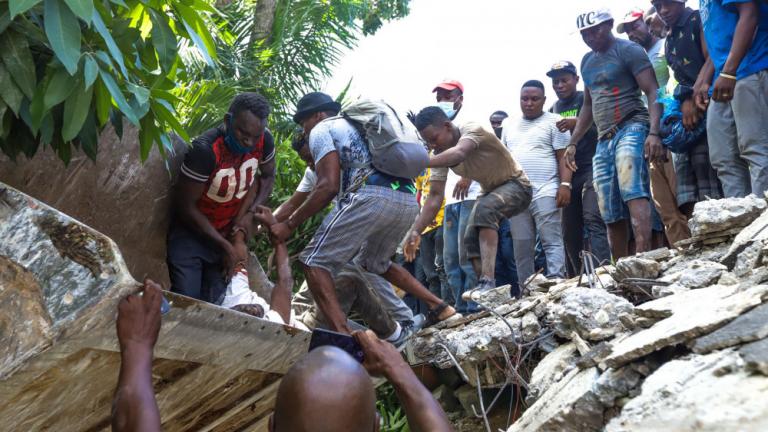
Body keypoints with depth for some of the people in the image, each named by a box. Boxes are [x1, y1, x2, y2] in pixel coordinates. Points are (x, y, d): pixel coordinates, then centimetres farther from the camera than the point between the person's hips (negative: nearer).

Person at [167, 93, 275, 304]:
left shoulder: (264, 141, -15)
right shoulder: (205, 149, -29)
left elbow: (267, 177, 5)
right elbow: (186, 206, -21)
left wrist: (246, 213, -11)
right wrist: (225, 246, -19)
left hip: (227, 233, 4)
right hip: (190, 233, -4)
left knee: (214, 303, 2)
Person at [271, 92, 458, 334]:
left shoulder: (321, 130, 12)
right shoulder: (353, 125, 37)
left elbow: (329, 187, -2)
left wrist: (289, 225, 2)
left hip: (372, 196, -8)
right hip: (407, 200, 9)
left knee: (315, 262, -2)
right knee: (373, 262, 30)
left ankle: (344, 338, -19)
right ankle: (439, 306, 24)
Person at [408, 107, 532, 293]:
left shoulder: (472, 129, -28)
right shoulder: (440, 154, -9)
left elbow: (458, 154, -51)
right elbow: (435, 196, -14)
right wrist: (416, 230, -26)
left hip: (516, 185, -8)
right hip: (490, 192, 8)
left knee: (484, 209, -35)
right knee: (471, 240, -4)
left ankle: (488, 282, -42)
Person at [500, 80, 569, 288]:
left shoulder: (554, 121, 4)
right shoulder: (508, 124, 20)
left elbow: (563, 157, -3)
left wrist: (565, 184, -14)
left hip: (545, 193, -5)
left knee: (552, 242, -8)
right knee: (521, 247, 6)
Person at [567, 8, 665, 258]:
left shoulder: (629, 50, -2)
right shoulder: (587, 61, 20)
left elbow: (653, 92, -10)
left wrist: (654, 132, -23)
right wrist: (573, 143, 22)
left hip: (631, 128, -7)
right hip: (603, 140, 7)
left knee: (632, 190, -29)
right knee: (611, 215, 3)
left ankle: (643, 256, -38)